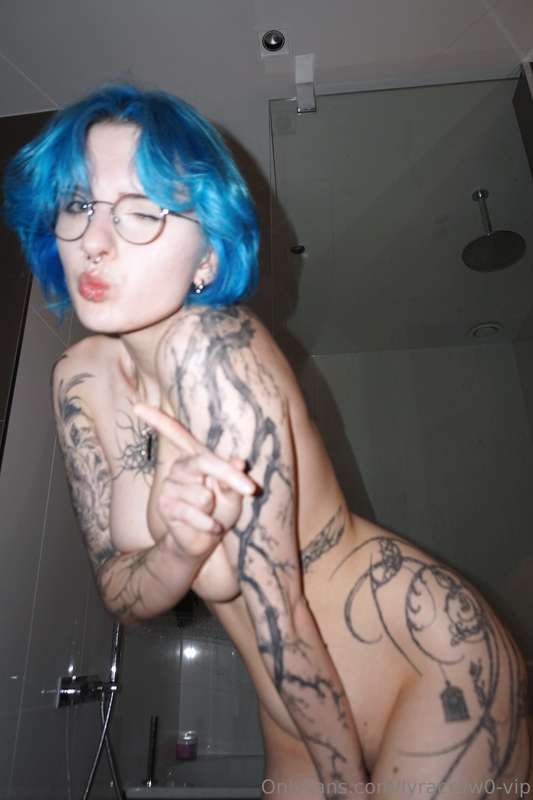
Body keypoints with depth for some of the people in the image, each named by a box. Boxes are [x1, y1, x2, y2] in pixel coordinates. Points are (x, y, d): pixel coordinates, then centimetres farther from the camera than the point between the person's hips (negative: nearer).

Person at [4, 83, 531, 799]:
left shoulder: (211, 347, -27)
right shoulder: (78, 380, -5)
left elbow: (275, 605, -21)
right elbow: (123, 598, -6)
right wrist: (182, 547, -27)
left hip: (435, 661, -6)